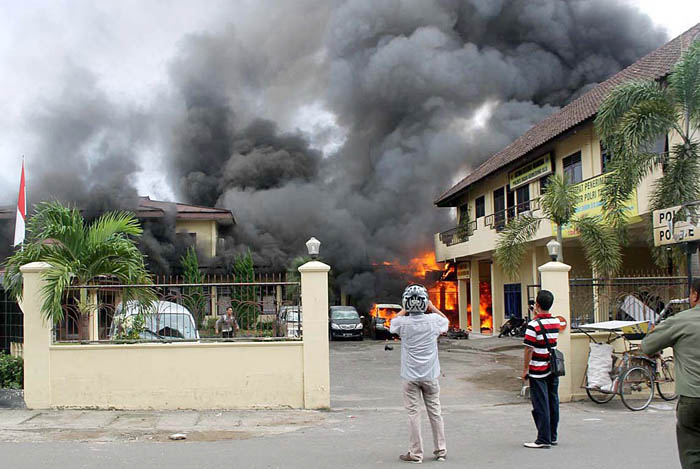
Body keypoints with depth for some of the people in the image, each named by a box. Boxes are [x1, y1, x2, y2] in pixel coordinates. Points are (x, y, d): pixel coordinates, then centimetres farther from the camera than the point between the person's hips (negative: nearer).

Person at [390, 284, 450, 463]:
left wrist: (406, 310, 14)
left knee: (413, 413, 3)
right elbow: (446, 321, 16)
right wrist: (432, 307, 21)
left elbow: (392, 323, 13)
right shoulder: (433, 320, -9)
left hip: (410, 376, -2)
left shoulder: (403, 322, -13)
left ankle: (416, 453, 5)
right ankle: (441, 450, 19)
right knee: (435, 412, 12)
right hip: (430, 375, 2)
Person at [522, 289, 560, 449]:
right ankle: (552, 437, 19)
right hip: (553, 369, 6)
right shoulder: (556, 322, 3)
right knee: (553, 403, 12)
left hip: (538, 371, -6)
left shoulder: (533, 325, -16)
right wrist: (538, 316, 17)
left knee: (540, 405, -2)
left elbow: (529, 349, -16)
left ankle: (543, 439, 0)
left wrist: (525, 369, -6)